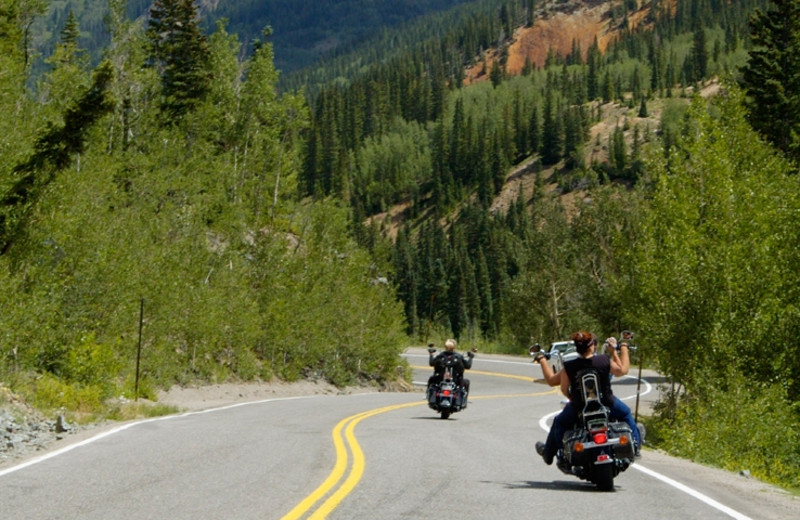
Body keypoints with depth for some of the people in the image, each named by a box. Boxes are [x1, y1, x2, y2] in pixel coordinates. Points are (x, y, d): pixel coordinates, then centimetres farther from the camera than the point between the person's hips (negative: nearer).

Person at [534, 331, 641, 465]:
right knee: (625, 413, 32)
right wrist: (623, 348, 16)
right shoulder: (605, 361, -17)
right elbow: (622, 370, 2)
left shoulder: (569, 367, -18)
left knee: (559, 422, 30)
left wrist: (542, 360, 13)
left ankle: (548, 452, 39)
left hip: (579, 408, 0)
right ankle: (635, 446, 37)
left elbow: (551, 380, -3)